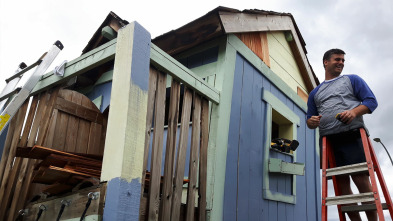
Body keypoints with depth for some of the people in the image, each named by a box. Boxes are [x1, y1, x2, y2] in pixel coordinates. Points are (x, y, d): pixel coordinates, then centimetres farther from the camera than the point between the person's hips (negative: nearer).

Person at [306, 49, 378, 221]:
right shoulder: (315, 93, 23)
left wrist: (354, 111, -14)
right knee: (341, 183, 2)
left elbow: (371, 101, 6)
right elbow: (310, 120, 23)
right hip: (328, 140, 3)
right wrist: (312, 121, -2)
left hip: (352, 135, -3)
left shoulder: (352, 80, 16)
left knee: (361, 180, -10)